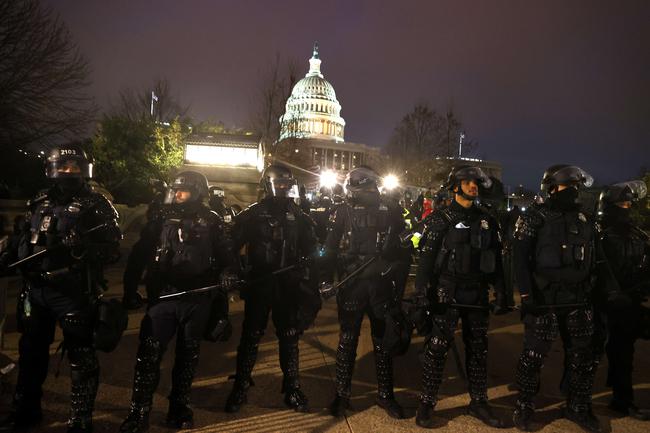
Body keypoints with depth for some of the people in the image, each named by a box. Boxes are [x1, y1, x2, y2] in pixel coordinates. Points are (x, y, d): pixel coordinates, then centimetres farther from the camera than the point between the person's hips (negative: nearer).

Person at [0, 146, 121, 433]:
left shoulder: (96, 205, -5)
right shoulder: (40, 203, 14)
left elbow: (112, 249, -11)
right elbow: (25, 240, 24)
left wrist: (80, 248, -27)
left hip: (74, 292, -6)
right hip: (35, 289, 7)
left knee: (80, 357, 1)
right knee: (31, 352, 20)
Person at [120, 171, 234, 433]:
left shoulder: (211, 222, 2)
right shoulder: (163, 218, 8)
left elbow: (225, 253, 7)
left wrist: (225, 272, -12)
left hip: (197, 299, -1)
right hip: (164, 296, 1)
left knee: (188, 356, 11)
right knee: (148, 354, -4)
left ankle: (179, 409, 26)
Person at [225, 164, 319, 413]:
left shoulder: (299, 217, 6)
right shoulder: (252, 215, -1)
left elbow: (310, 250, 10)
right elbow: (233, 245, -2)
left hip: (288, 287, 2)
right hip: (257, 285, -2)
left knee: (289, 338, 9)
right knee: (251, 337, 7)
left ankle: (292, 390, 22)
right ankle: (240, 388, 21)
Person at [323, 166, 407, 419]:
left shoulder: (390, 211, 2)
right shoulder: (344, 211, 1)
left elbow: (403, 245, 5)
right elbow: (331, 246, 0)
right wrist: (327, 277, -6)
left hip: (381, 284, 1)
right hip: (351, 282, -1)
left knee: (383, 340, 11)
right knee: (347, 339, 7)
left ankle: (385, 394, 26)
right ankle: (342, 394, 21)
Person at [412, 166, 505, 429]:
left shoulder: (486, 220, 12)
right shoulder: (440, 218, -3)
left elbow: (495, 257, 15)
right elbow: (426, 256, -8)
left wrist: (502, 290, 11)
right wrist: (422, 291, -16)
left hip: (478, 294, 5)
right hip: (447, 293, -5)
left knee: (478, 348, 12)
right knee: (437, 347, -2)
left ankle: (478, 402, 27)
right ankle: (427, 403, 10)